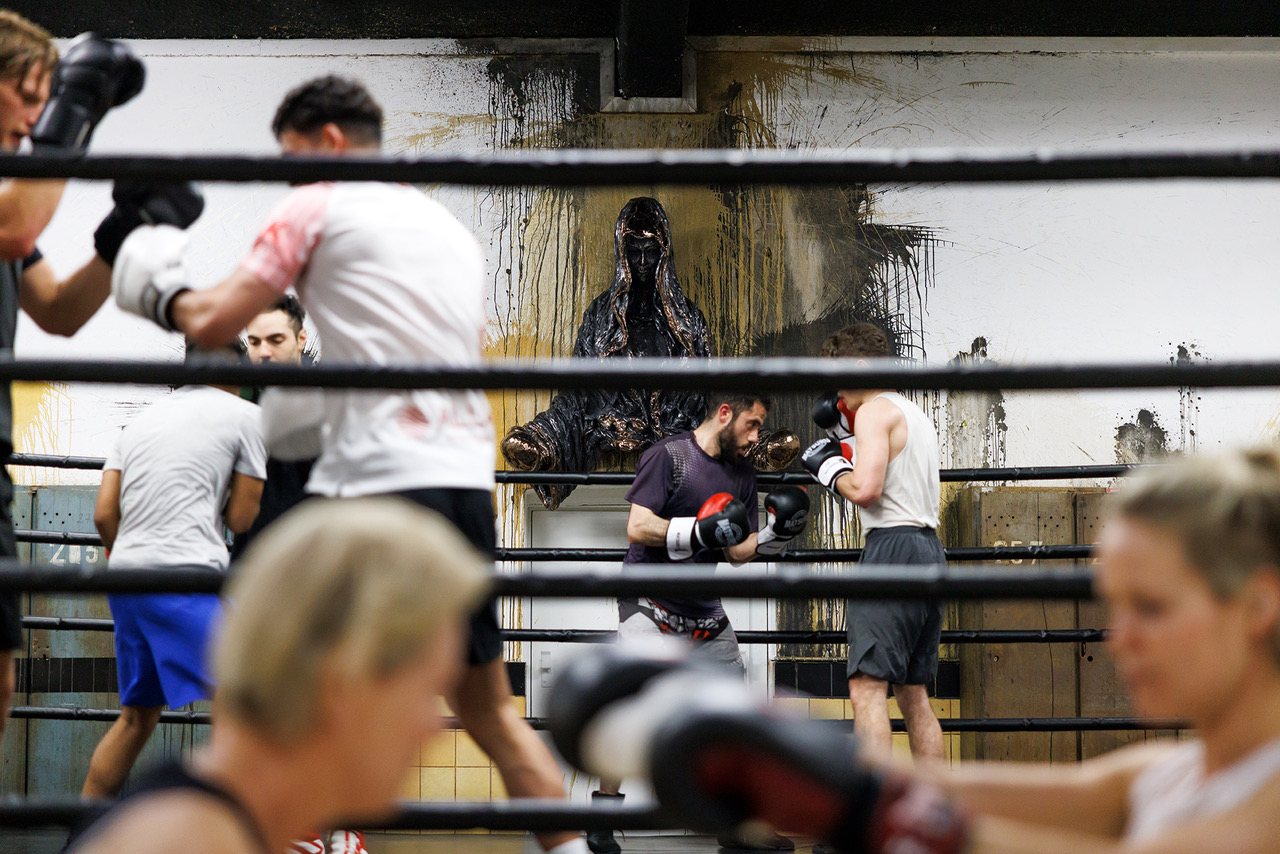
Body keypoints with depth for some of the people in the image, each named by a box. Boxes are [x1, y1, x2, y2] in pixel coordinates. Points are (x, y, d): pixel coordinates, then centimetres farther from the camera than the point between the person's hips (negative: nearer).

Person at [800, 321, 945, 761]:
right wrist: (847, 439, 24)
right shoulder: (917, 416, 23)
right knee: (914, 693, 13)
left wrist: (830, 470, 0)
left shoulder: (874, 411, -6)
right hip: (929, 548, 10)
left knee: (867, 685, -13)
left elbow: (865, 490, -18)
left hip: (892, 547, -10)